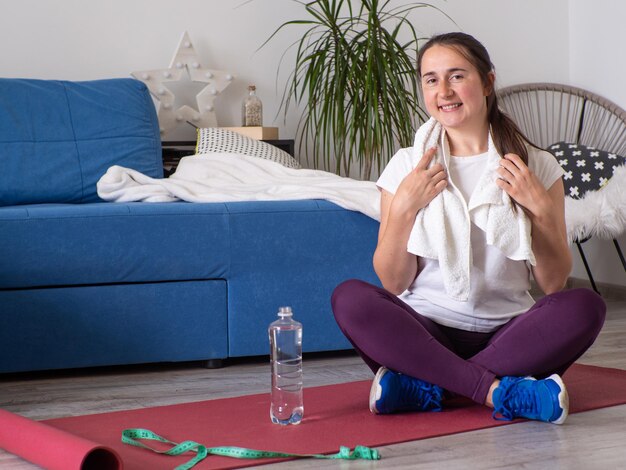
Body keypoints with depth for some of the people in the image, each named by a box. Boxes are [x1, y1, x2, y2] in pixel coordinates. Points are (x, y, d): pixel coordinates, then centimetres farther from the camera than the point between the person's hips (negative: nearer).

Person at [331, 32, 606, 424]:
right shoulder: (407, 166, 6)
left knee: (584, 306, -28)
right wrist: (403, 209, -10)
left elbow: (554, 283, 4)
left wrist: (543, 210, -9)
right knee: (349, 298, -28)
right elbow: (394, 282, 3)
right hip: (427, 331, 0)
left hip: (507, 334, 0)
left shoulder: (537, 166, 6)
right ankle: (501, 390, -33)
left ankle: (427, 386, -28)